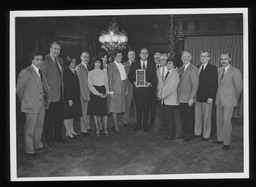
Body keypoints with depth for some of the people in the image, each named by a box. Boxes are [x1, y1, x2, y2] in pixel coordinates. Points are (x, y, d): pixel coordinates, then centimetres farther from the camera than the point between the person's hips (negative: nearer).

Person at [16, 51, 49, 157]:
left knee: (39, 126, 18)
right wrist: (24, 101, 1)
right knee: (30, 128, 2)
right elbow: (19, 89, -8)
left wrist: (46, 98, 11)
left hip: (41, 104, 7)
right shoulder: (26, 72, -13)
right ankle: (29, 150, 14)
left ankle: (37, 145, 34)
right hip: (31, 105, -7)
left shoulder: (40, 72, 10)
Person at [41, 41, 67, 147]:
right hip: (50, 95, -8)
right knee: (49, 118, 5)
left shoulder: (60, 60, 11)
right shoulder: (45, 61, -15)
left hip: (60, 94, 8)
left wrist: (62, 90, 12)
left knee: (59, 117, 17)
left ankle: (58, 136, 30)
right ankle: (49, 139, 17)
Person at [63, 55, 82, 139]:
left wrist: (79, 95, 9)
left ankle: (72, 130, 24)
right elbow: (66, 86, -16)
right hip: (68, 97, -8)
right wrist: (69, 99, -18)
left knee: (72, 115, 15)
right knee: (67, 115, 0)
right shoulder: (66, 72, -12)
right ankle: (68, 132, 6)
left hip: (75, 97, 8)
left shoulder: (74, 71, 13)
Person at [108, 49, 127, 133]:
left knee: (119, 107, 8)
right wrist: (111, 91, -14)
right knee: (115, 108, -3)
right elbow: (110, 79, -9)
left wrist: (126, 89, 12)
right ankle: (116, 126, 1)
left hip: (122, 90, 6)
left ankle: (116, 123, 17)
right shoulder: (111, 65, -5)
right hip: (115, 90, -6)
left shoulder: (122, 65, 14)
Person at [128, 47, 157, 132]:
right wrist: (134, 82, -9)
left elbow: (154, 77, 6)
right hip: (137, 89, 0)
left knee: (146, 108, 4)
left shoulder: (152, 65, 8)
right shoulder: (134, 65, 8)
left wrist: (150, 83, -11)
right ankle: (138, 125, 15)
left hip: (147, 89, 0)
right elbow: (130, 76, 7)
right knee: (138, 108, 5)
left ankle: (145, 126, 13)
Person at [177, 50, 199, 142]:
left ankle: (189, 135, 15)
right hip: (180, 98, 6)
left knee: (189, 117, 4)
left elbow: (195, 85, -13)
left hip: (189, 99, -6)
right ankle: (183, 133, 23)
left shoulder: (194, 69, -8)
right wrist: (177, 96, 6)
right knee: (182, 116, 12)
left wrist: (191, 98, -17)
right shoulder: (179, 69, 14)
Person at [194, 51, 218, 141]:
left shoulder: (213, 68, -5)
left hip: (207, 97, -5)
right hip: (197, 96, 5)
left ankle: (206, 135, 15)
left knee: (206, 117, 4)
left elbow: (214, 84, -9)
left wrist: (211, 97, -15)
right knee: (197, 116, 10)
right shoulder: (197, 68, 11)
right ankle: (197, 133, 22)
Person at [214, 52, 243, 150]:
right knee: (219, 120, 12)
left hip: (229, 101, -6)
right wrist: (218, 97, 11)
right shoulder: (219, 70, 9)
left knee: (226, 121, -6)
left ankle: (227, 143, 2)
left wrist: (235, 99, 4)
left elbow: (239, 87, -4)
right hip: (219, 100, 6)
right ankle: (220, 139, 25)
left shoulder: (235, 71, -9)